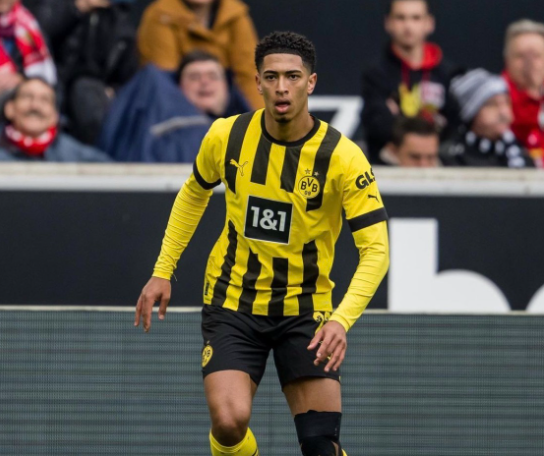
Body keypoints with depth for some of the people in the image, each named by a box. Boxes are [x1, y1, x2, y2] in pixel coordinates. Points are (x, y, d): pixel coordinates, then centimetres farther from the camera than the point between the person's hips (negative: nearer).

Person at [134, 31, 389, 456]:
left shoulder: (342, 157, -16)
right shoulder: (227, 136, -8)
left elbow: (375, 250, -18)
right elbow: (194, 193, 15)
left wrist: (341, 320, -32)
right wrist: (163, 271, 11)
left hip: (305, 310, -1)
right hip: (232, 304, 1)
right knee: (229, 421, -21)